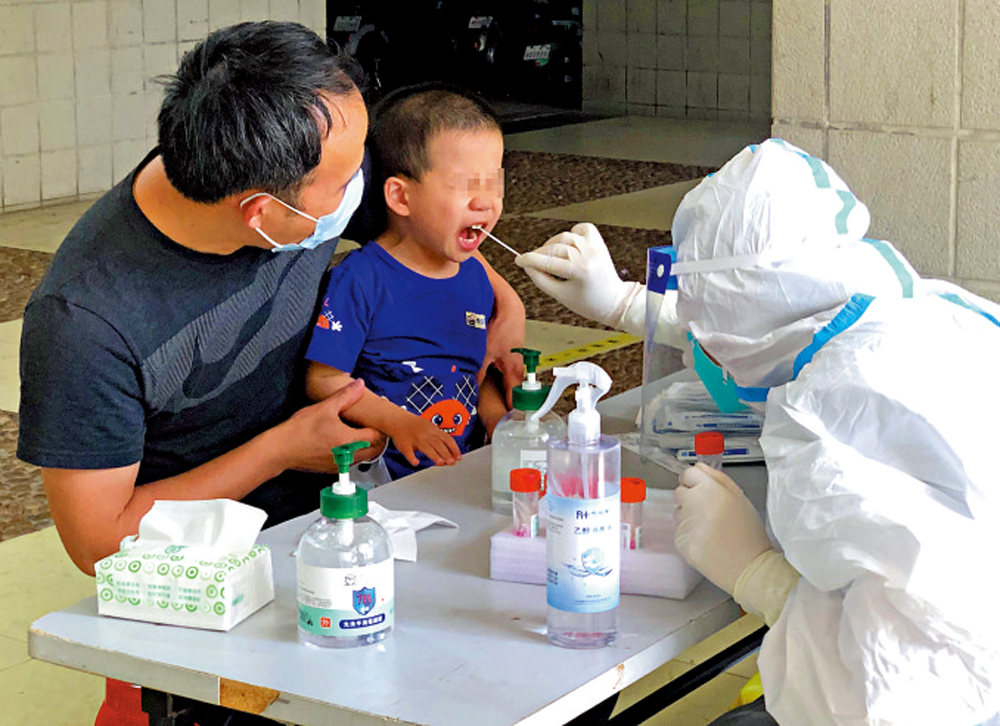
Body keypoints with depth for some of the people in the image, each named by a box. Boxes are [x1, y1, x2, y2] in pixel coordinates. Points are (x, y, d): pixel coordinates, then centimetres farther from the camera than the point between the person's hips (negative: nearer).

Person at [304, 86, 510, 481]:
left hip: (459, 464, 7)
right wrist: (398, 423, -19)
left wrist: (498, 419, 3)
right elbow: (324, 379, -11)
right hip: (379, 474, -6)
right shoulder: (359, 281, -9)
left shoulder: (475, 277, 13)